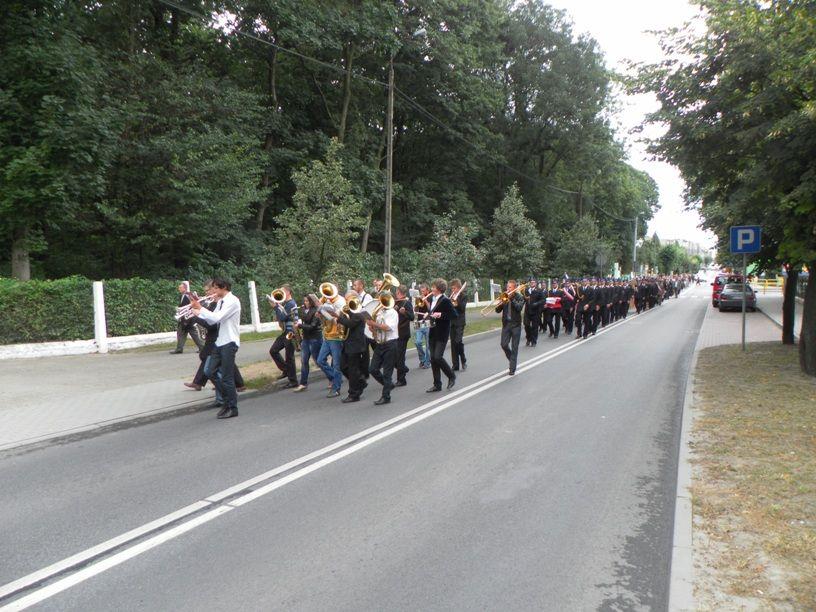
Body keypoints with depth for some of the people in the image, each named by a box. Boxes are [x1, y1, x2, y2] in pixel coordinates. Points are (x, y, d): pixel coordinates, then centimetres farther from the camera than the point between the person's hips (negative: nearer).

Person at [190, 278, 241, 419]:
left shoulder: (232, 301, -15)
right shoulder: (221, 301, 13)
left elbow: (216, 317, -25)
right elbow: (211, 320, 12)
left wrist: (200, 309, -17)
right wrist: (198, 311, 3)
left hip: (229, 342, -9)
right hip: (220, 342, 9)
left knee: (226, 377, -5)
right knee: (213, 372, 10)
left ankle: (232, 408, 7)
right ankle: (227, 401, 22)